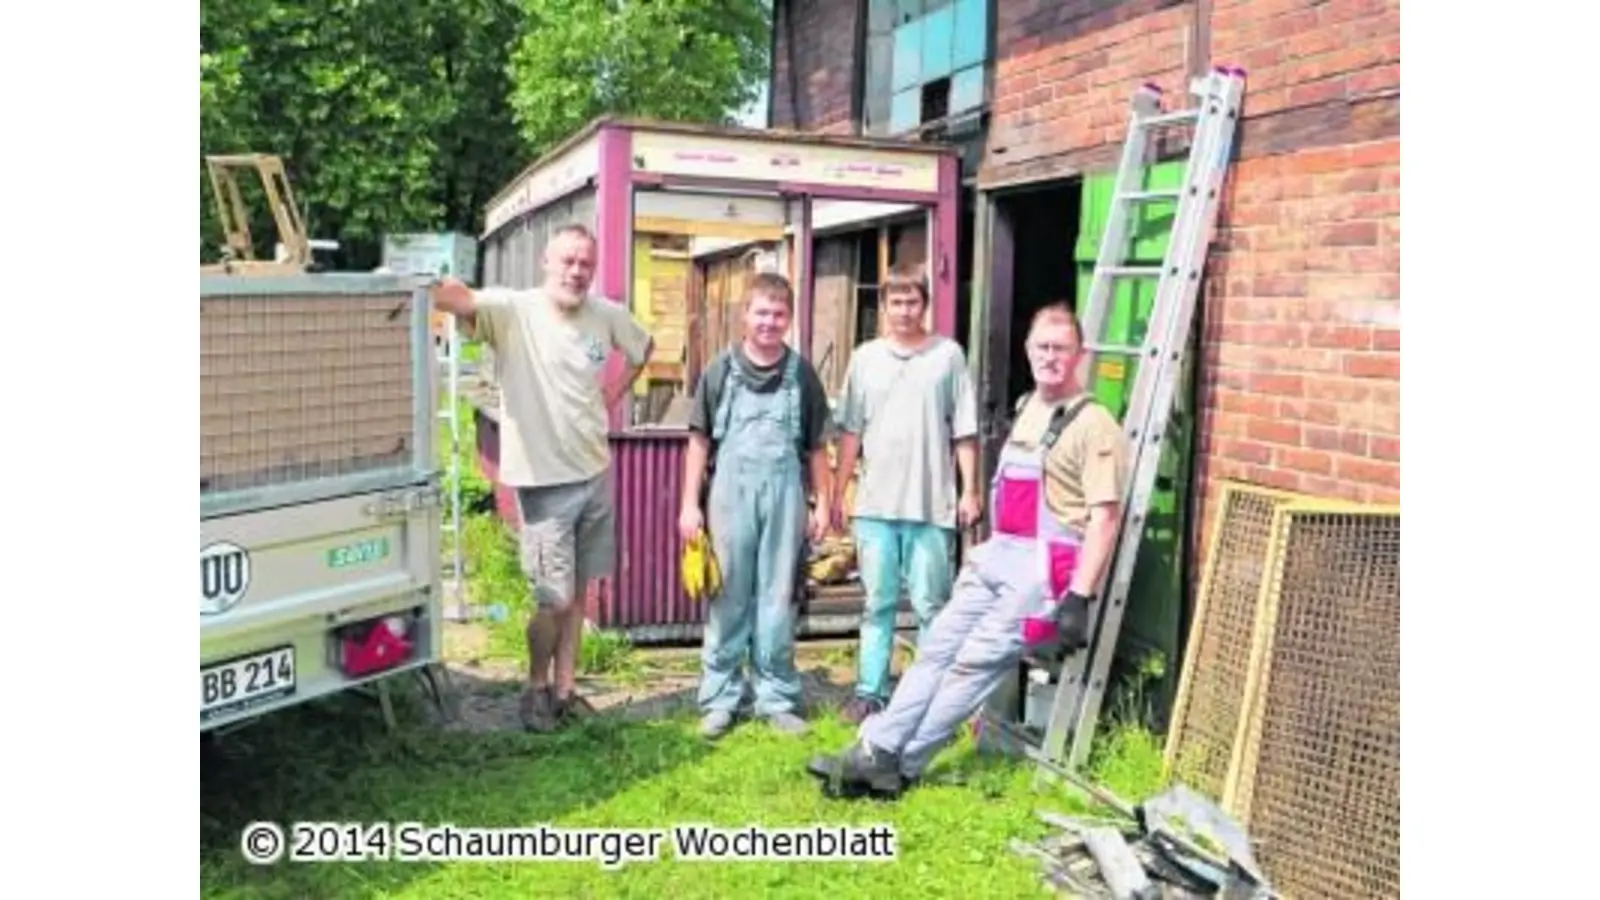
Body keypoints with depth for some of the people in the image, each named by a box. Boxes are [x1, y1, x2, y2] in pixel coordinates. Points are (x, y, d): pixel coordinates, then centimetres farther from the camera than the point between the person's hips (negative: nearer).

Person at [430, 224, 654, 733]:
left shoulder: (607, 315, 1)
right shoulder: (512, 310, -14)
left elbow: (644, 348, 22)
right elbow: (462, 299, -36)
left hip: (595, 473, 5)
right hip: (543, 479, -5)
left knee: (578, 591, 15)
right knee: (554, 599, 0)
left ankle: (564, 688, 30)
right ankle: (536, 687, 25)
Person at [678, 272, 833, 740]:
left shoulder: (802, 374, 5)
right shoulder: (720, 370, 2)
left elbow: (817, 446, 10)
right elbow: (700, 440, 4)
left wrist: (822, 503, 7)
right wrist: (690, 503, 0)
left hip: (785, 494, 1)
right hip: (730, 492, -1)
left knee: (778, 600, 7)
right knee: (727, 599, 6)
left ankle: (777, 697, 18)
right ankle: (720, 697, 16)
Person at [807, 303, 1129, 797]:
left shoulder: (1094, 425, -9)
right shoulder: (1025, 409, 16)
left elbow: (1104, 516, -15)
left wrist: (1080, 597, -20)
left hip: (1045, 567, -8)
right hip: (997, 557, 8)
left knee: (975, 662, -9)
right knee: (937, 648, 1)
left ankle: (898, 766, -4)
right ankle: (874, 750, 0)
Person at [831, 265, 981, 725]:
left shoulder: (948, 355, 2)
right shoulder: (866, 357, 8)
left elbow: (964, 431, 2)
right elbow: (850, 432, 10)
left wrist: (970, 490, -2)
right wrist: (837, 493, 8)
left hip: (932, 505, -2)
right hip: (875, 504, 2)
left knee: (931, 606, 4)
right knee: (878, 603, 10)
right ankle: (869, 692, 18)